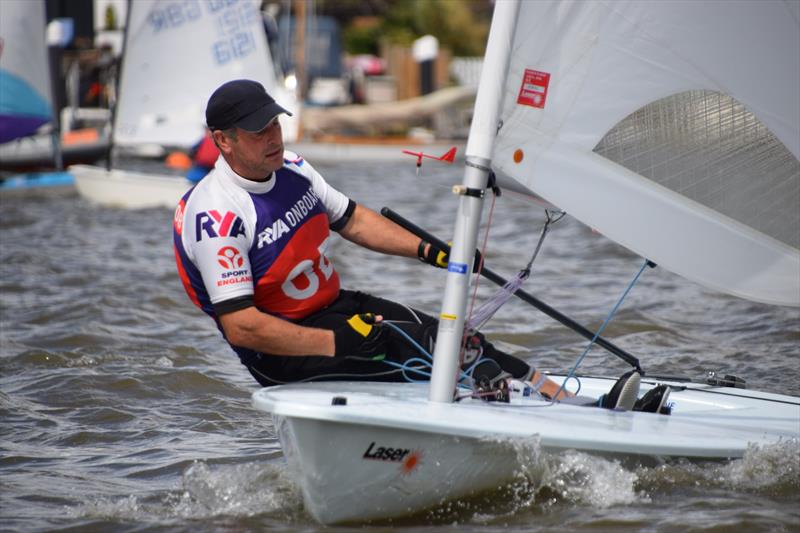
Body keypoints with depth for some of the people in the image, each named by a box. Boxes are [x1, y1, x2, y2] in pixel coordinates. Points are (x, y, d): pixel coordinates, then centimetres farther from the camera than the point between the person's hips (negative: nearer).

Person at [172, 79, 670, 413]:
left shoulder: (290, 169, 4)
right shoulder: (215, 215, -23)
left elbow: (352, 219, 18)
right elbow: (241, 325, -26)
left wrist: (430, 251, 6)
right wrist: (338, 343, -28)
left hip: (332, 305, 7)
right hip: (281, 352, -7)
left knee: (458, 340, -10)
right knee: (420, 350, -26)